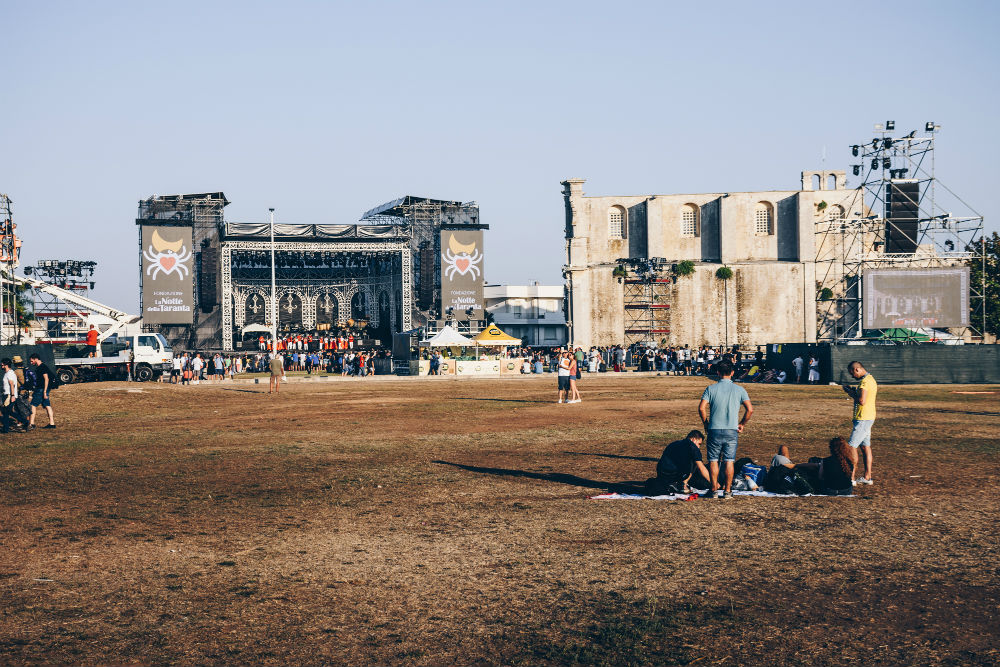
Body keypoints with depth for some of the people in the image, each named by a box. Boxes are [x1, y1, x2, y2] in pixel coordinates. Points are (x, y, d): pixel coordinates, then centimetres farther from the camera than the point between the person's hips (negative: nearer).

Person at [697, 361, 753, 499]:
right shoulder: (739, 389, 1)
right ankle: (727, 491, 7)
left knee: (713, 461, 8)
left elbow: (701, 408, -10)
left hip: (714, 430, -1)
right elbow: (750, 409, -4)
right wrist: (742, 424, 10)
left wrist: (706, 423, 5)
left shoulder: (711, 389, -2)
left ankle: (714, 490, 11)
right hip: (732, 430, 1)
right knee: (729, 461, 6)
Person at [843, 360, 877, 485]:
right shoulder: (870, 379, 15)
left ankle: (851, 478, -9)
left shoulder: (865, 381, -18)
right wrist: (854, 392, 10)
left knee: (852, 447, -9)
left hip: (863, 419, -10)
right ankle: (867, 477, 17)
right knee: (865, 447, 13)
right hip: (868, 418, 10)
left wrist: (851, 394, -11)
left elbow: (862, 401, -25)